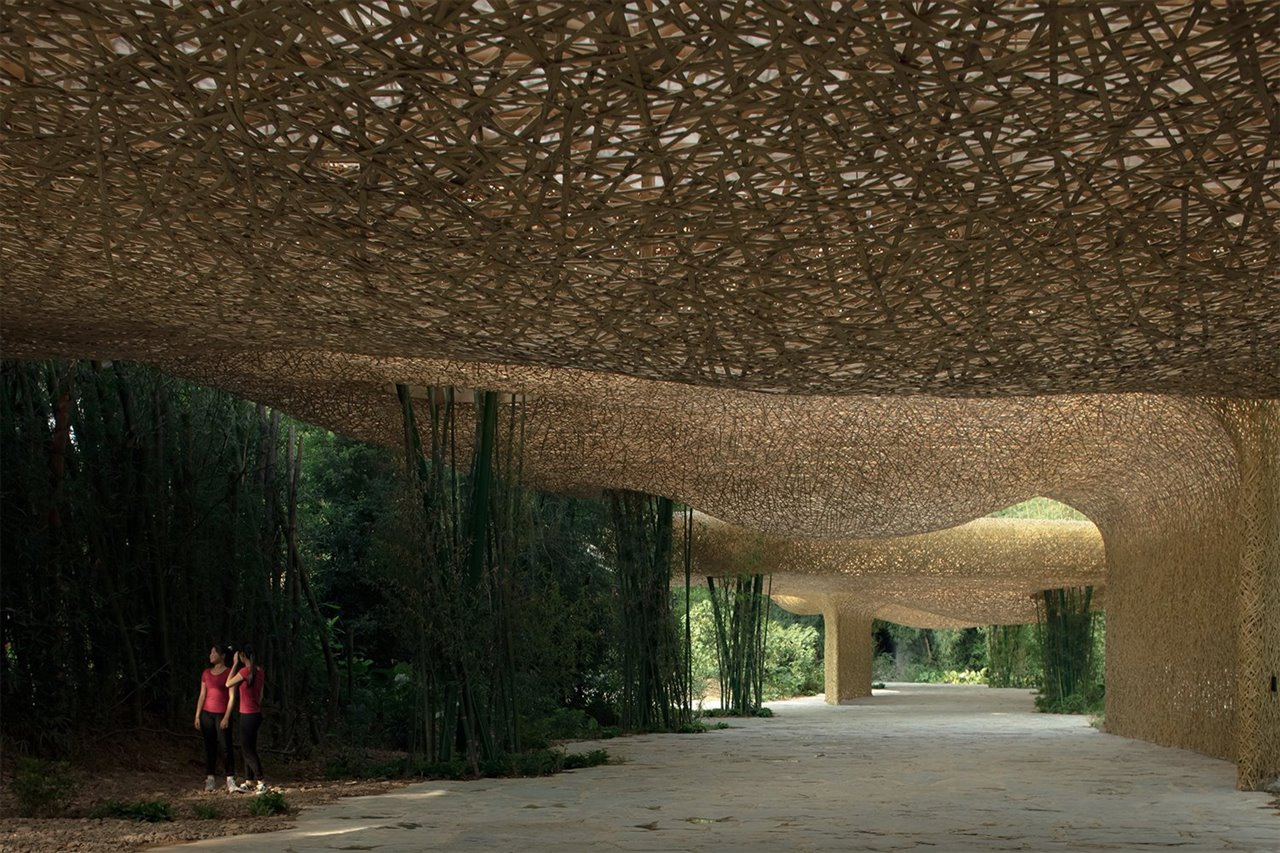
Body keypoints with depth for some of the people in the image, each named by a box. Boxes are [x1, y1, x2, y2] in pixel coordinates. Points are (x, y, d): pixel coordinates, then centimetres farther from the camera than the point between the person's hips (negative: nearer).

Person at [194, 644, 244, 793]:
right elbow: (202, 695, 13)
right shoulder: (206, 673, 10)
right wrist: (197, 716, 8)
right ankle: (209, 780, 12)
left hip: (222, 714, -5)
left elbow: (232, 697, -7)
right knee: (209, 747, 7)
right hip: (207, 713, 5)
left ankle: (231, 781, -8)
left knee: (226, 747, -8)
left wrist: (226, 717, -13)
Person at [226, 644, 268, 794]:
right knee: (249, 749, 15)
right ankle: (248, 782, 19)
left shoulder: (245, 671, -18)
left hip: (248, 715, -8)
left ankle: (261, 782, -8)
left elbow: (228, 684, -7)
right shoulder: (259, 671, 6)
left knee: (247, 750, -4)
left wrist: (235, 664, -6)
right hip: (257, 713, 8)